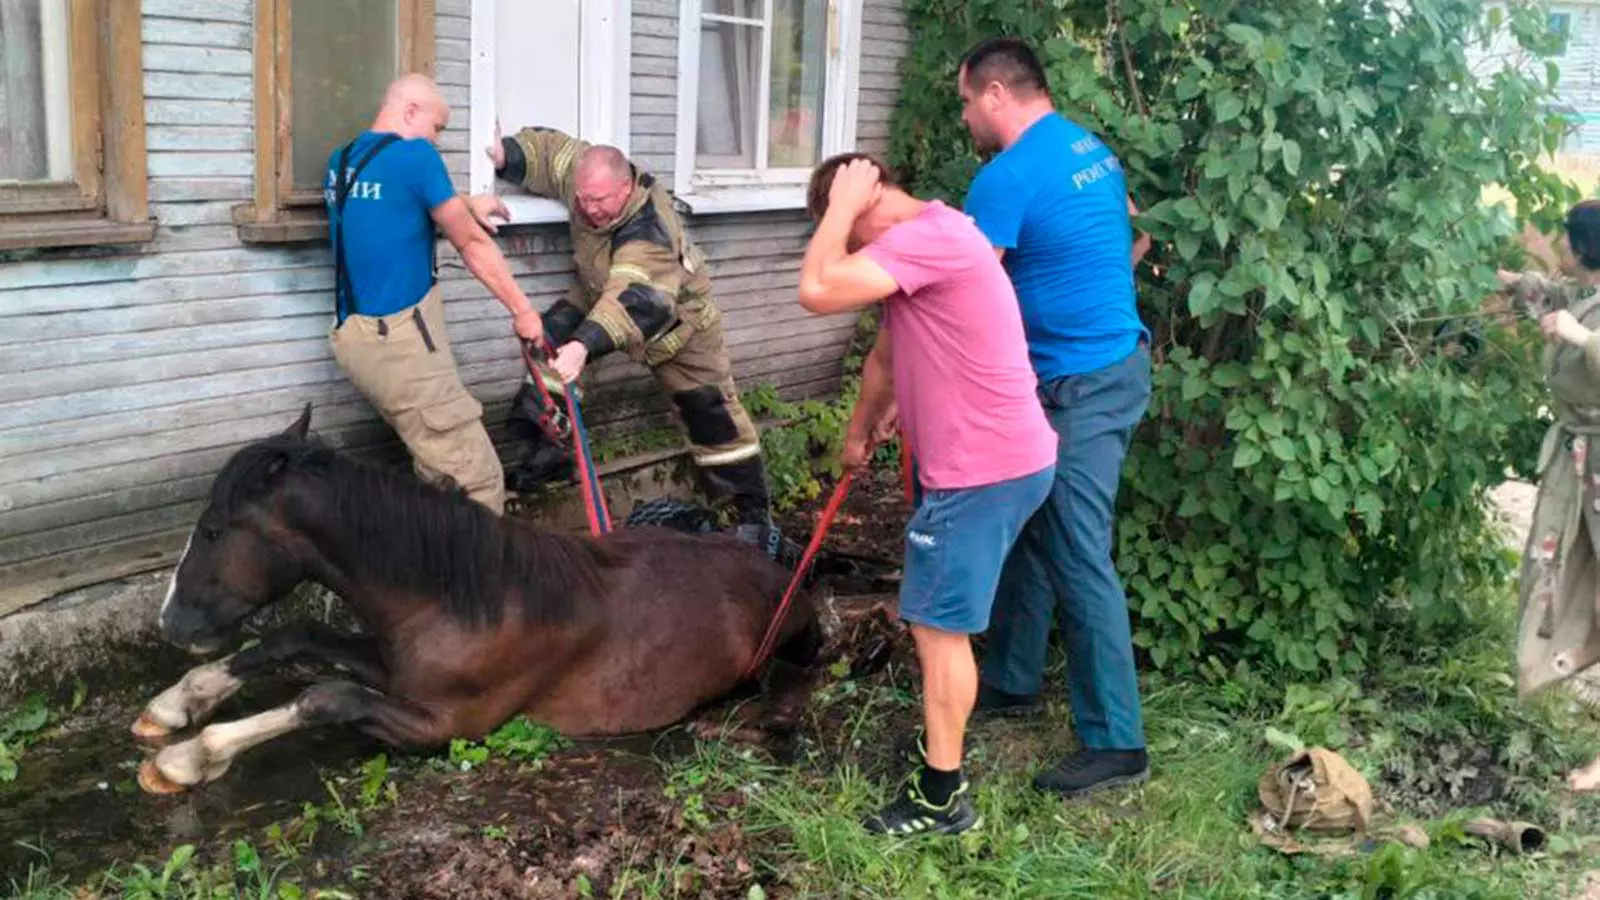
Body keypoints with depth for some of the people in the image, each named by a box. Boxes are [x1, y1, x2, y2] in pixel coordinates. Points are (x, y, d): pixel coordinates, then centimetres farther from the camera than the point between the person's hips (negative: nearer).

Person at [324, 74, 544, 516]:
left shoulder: (340, 160, 14)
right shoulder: (415, 155, -9)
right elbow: (472, 246, -4)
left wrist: (460, 205, 27)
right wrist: (522, 309, 4)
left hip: (355, 336, 10)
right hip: (399, 342, -9)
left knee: (435, 472, 19)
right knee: (477, 482, -8)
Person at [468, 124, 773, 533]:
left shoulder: (649, 232, -45)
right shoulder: (583, 172, -24)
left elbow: (634, 303, -59)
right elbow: (546, 149, -7)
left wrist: (583, 346, -74)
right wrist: (501, 157, -27)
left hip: (674, 319, -6)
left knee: (711, 414, -3)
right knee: (553, 336, -16)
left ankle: (754, 513, 7)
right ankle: (548, 447, -10)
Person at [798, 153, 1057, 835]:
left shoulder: (929, 236, -19)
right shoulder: (922, 241, 16)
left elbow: (818, 290, -28)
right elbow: (886, 353, 27)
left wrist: (841, 204, -15)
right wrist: (862, 426, 37)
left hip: (984, 469, -10)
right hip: (1003, 457, 10)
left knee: (938, 624, -1)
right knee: (945, 616, 22)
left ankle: (942, 797, 10)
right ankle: (942, 740, 38)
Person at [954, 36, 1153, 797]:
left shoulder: (1007, 177, -19)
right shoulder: (1090, 149, 11)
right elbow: (1136, 240, 24)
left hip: (1081, 388, -10)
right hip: (1107, 363, 10)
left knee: (1078, 559, -5)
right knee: (1029, 529, 18)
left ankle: (1116, 743, 3)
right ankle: (1011, 681, 32)